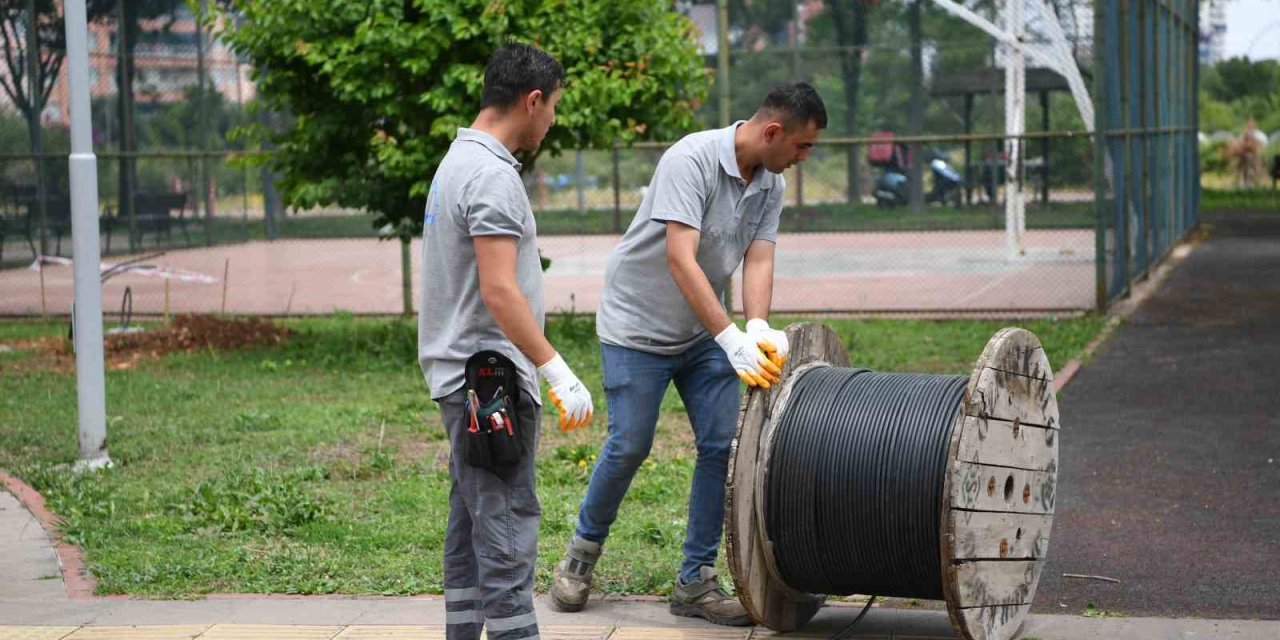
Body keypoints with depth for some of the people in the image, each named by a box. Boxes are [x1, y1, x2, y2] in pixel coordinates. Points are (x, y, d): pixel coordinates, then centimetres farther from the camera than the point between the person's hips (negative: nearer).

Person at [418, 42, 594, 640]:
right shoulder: (492, 176, -17)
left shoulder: (457, 162, 15)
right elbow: (499, 292, -24)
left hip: (463, 379, 10)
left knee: (471, 527, 14)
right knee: (506, 528, -10)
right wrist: (558, 372, -23)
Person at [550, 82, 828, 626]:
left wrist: (759, 329, -29)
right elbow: (681, 261, -33)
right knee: (629, 445, -5)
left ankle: (695, 582, 6)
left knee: (722, 446, -2)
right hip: (638, 323, -7)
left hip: (703, 330, 7)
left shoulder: (771, 186, -1)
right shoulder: (691, 160, -26)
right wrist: (733, 340, -38)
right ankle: (584, 550, 22)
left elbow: (758, 261, -8)